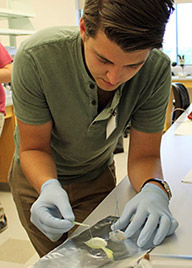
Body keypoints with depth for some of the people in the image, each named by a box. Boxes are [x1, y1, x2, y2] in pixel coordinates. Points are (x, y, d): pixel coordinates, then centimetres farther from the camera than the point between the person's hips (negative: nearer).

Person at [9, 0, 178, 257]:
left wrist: (154, 189, -41)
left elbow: (144, 154, -20)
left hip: (97, 177, 1)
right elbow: (33, 147, -23)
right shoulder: (35, 57, -34)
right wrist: (49, 186, -43)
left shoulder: (157, 70, -29)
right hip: (37, 177, 0)